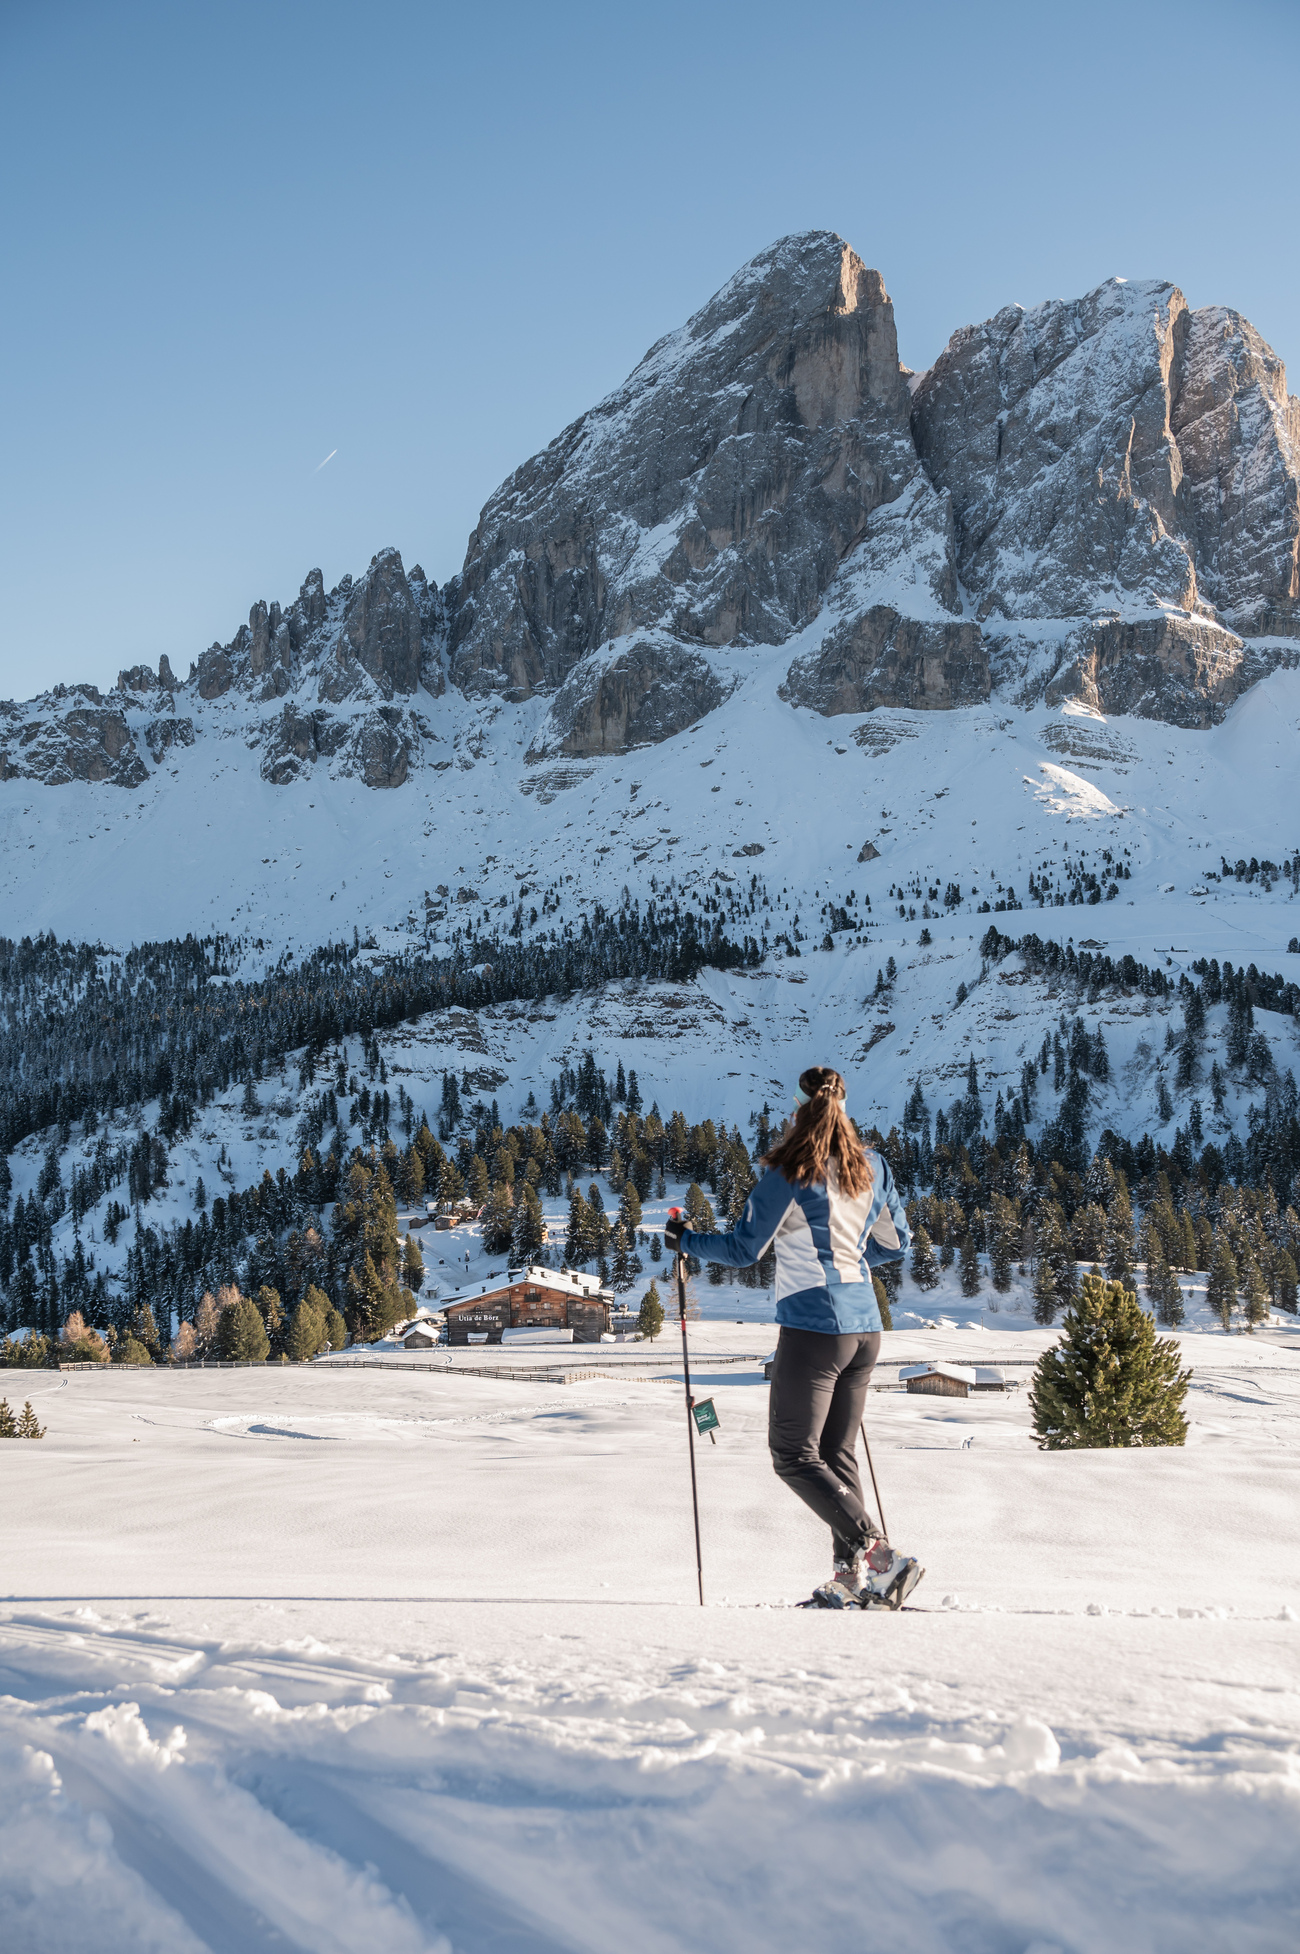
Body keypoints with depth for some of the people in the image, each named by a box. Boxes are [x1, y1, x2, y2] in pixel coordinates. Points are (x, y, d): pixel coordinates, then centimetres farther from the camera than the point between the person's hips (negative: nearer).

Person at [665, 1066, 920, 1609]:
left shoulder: (791, 1173, -11)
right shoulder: (873, 1168, 9)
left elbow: (743, 1249, -8)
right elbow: (897, 1242, 18)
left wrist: (686, 1241, 9)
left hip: (813, 1325, -7)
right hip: (865, 1326, 7)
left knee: (795, 1456, -1)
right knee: (838, 1455, 15)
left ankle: (875, 1553, -12)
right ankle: (853, 1574, 11)